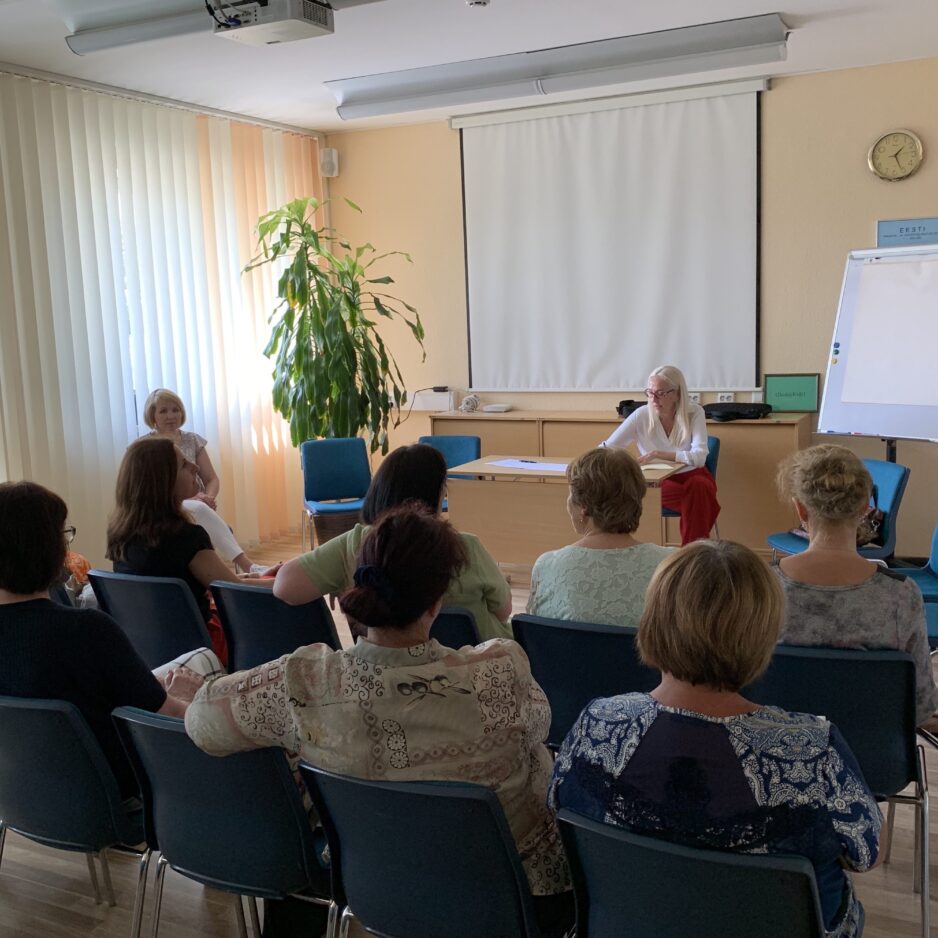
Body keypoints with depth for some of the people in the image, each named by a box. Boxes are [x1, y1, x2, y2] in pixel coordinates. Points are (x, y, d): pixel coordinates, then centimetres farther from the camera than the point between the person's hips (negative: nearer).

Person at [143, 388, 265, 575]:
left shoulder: (192, 440, 11)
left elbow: (212, 479, 9)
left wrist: (208, 498, -16)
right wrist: (188, 500, -23)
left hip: (197, 509, 4)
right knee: (199, 509, -37)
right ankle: (247, 565, -50)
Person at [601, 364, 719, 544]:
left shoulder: (694, 412, -9)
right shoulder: (641, 415, -8)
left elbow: (699, 457, -20)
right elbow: (606, 449, -7)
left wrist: (660, 454, -30)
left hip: (692, 476, 0)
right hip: (658, 482, 0)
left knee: (699, 487, -34)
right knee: (694, 498, -32)